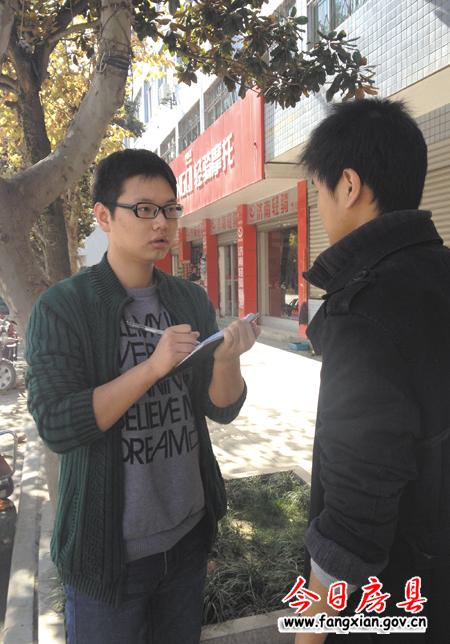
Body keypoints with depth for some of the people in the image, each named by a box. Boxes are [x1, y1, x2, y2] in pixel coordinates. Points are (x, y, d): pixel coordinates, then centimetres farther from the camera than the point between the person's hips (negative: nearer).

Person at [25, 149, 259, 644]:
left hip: (189, 533, 4)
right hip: (108, 546, -4)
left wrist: (226, 359, -23)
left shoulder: (191, 300, -1)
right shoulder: (61, 307, -13)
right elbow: (55, 426, -20)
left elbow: (222, 410, -3)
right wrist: (153, 366, -29)